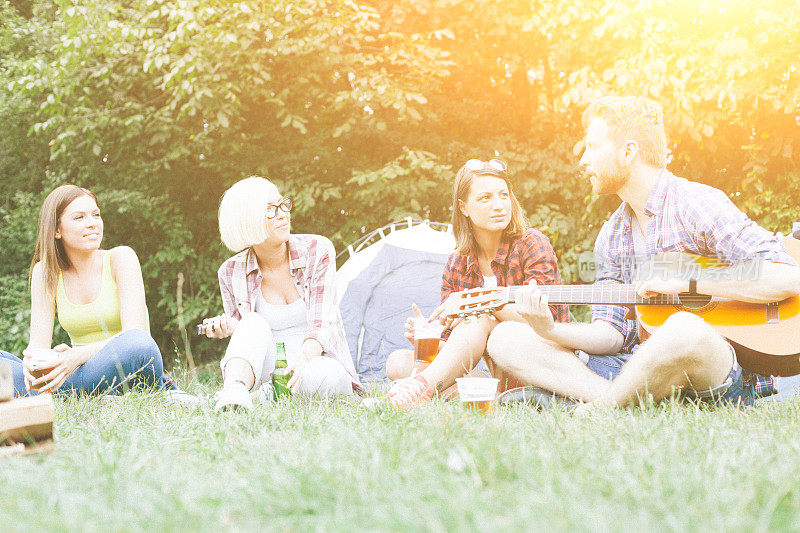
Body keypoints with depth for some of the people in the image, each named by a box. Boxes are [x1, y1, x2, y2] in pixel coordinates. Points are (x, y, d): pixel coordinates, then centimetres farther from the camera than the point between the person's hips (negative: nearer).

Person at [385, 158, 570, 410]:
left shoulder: (532, 244, -5)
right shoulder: (457, 264, 8)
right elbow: (450, 338, 7)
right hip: (497, 375, 5)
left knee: (479, 320, -32)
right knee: (398, 361, -12)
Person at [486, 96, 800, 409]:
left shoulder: (697, 205, -8)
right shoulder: (610, 237, 15)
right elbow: (611, 334, 10)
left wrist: (684, 282, -19)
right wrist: (550, 331, -9)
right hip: (638, 365, 7)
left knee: (685, 331, -43)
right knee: (505, 340, -4)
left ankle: (598, 408, -16)